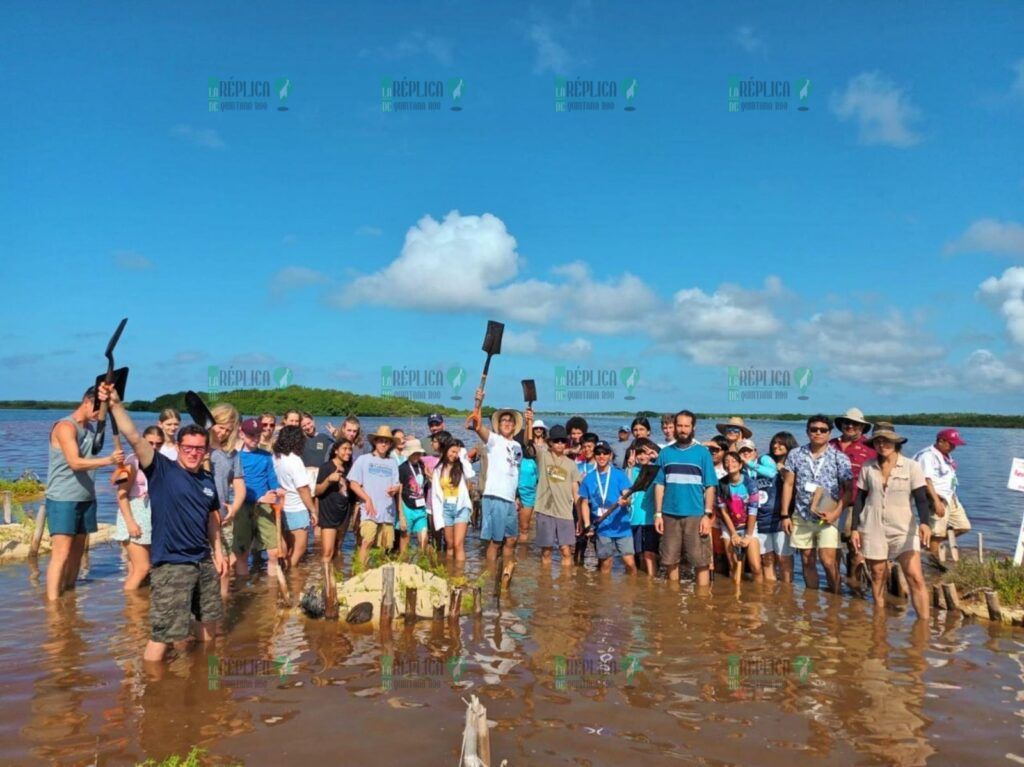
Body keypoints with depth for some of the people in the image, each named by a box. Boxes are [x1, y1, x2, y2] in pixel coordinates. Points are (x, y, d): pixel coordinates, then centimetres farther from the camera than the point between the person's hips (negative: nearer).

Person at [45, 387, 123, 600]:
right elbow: (75, 462, -24)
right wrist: (108, 460, -34)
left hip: (86, 499, 8)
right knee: (61, 554, -10)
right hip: (63, 500, -8)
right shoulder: (65, 426, -12)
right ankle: (52, 604, -9)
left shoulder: (90, 428, 13)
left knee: (77, 552, 9)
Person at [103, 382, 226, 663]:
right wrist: (116, 404, -35)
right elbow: (134, 437, -24)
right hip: (170, 565, -6)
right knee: (162, 634, -6)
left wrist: (218, 551, 14)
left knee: (210, 621, 21)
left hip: (204, 561, 7)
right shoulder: (161, 470, -11)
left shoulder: (208, 480, 5)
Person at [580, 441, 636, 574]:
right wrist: (587, 525, 1)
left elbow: (627, 497, -9)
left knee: (630, 562, -7)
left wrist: (625, 501, -33)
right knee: (605, 564, 10)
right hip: (602, 529, 2)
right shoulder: (588, 478, 6)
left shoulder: (620, 474, -1)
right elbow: (584, 503, 12)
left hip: (622, 527, -2)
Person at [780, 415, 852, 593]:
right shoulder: (795, 455, 4)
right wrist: (785, 515, 3)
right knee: (808, 561, 10)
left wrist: (836, 512, -12)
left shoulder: (839, 458, -2)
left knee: (828, 561, -11)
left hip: (828, 517, -3)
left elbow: (849, 489, -2)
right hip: (802, 517, 3)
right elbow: (788, 485, 6)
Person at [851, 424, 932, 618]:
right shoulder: (867, 467, 3)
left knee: (915, 578, -11)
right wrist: (855, 528, 4)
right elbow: (859, 498, 8)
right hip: (872, 528, 2)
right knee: (877, 576, 8)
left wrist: (924, 522, -26)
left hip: (903, 529, -2)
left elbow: (921, 498, -8)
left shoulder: (911, 466, -3)